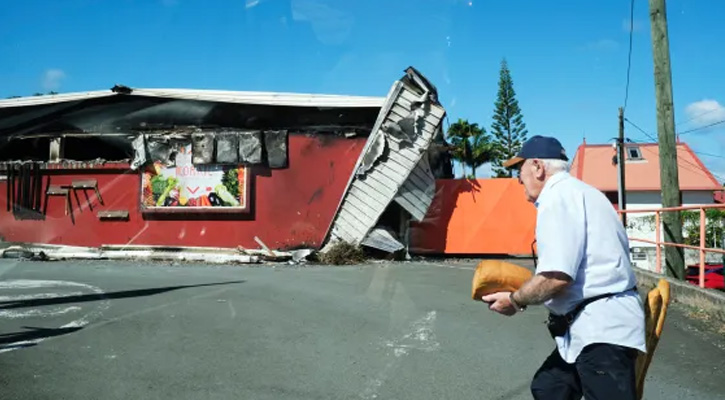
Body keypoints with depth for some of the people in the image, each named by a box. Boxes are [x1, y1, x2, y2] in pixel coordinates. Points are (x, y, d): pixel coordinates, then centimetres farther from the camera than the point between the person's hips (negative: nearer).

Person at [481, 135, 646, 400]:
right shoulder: (577, 191, 19)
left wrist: (515, 300, -8)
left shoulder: (557, 196, -14)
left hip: (601, 330, -11)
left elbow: (557, 277, -24)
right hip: (600, 324, 11)